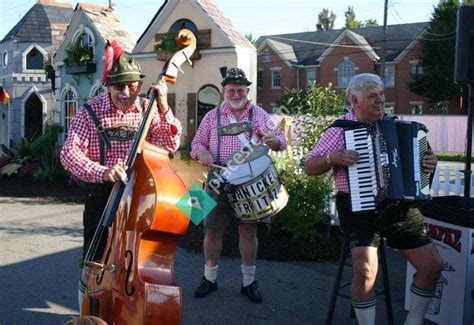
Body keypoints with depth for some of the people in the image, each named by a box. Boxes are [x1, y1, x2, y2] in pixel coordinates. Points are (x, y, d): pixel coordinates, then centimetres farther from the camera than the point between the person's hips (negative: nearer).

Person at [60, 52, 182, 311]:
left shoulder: (148, 109, 0)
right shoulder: (91, 111, -9)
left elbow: (170, 146, -8)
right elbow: (69, 153, -16)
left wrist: (164, 110, -21)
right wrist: (102, 172, -32)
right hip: (102, 195, -2)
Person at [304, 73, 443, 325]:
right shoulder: (340, 130, -1)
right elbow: (309, 167, -1)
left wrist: (429, 163, 0)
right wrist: (333, 157, -19)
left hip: (399, 206, 5)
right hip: (359, 208, -5)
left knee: (432, 264, 1)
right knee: (366, 269, -23)